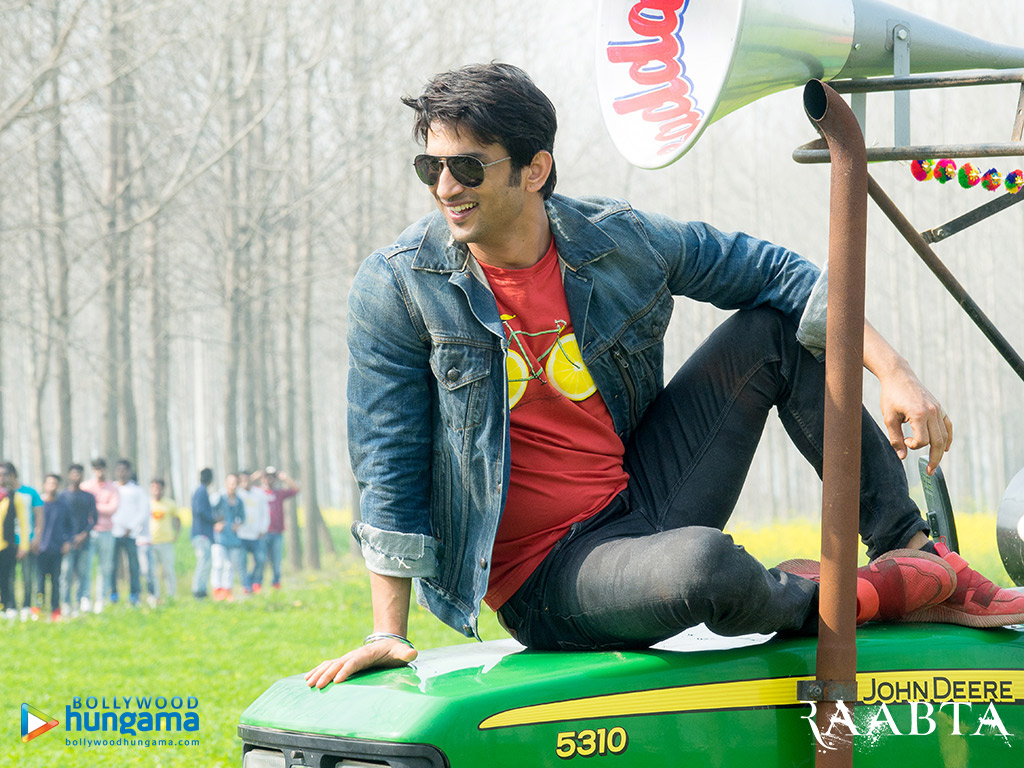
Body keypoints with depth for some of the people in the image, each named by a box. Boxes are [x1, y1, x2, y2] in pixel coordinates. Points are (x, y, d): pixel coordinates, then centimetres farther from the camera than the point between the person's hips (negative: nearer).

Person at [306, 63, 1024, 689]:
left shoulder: (621, 240, -3)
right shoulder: (396, 288, -12)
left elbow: (774, 272, 8)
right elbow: (389, 464, -9)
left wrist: (893, 373, 0)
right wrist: (389, 635, -12)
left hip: (639, 506, 5)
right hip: (544, 581, -5)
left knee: (773, 332, 0)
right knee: (700, 565, -37)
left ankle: (916, 552, 6)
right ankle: (822, 600, -2)